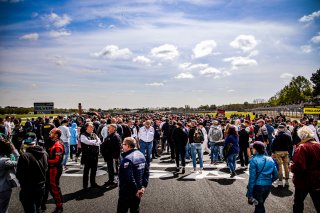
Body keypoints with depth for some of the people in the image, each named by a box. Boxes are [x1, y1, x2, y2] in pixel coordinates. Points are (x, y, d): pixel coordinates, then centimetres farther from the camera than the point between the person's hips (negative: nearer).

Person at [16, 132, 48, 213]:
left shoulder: (24, 156, -23)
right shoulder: (44, 153, -6)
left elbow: (19, 175, -17)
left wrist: (23, 184, 1)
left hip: (29, 189, -5)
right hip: (41, 187, 5)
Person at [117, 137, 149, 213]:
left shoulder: (127, 159, -23)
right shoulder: (141, 155, 3)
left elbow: (129, 178, -27)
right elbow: (146, 172, 6)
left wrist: (136, 190, -16)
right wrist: (143, 186, 4)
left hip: (126, 193, -8)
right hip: (138, 191, 8)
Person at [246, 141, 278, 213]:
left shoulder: (254, 160, -14)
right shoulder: (270, 160, 3)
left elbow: (252, 178, -16)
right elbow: (275, 175, 8)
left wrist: (249, 194, -12)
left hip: (258, 186, -5)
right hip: (268, 187, 6)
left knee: (260, 207, 9)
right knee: (260, 204, 24)